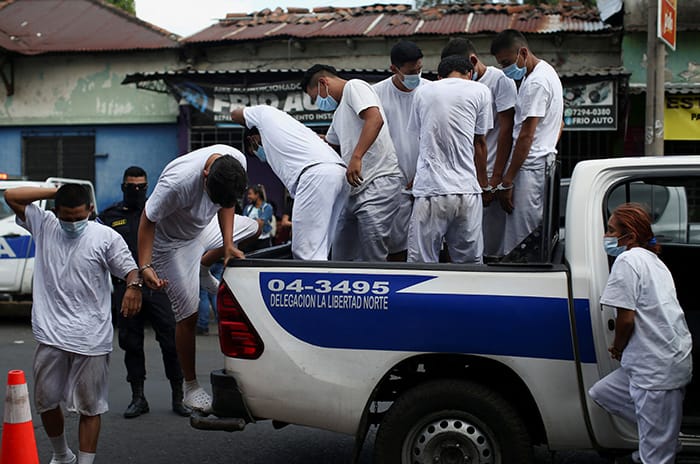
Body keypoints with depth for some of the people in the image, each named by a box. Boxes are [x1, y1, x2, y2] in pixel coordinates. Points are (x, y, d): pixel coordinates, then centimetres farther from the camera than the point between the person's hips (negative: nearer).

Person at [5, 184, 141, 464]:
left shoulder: (106, 237, -2)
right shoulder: (44, 226, 7)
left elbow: (129, 268, -6)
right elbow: (11, 196, 5)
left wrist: (133, 285, -30)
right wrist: (57, 192, 0)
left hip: (91, 338, -3)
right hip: (50, 335, 4)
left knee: (89, 406, 2)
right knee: (45, 401, 13)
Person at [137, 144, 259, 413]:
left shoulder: (238, 162, -23)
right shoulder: (178, 181, -42)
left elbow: (226, 203, -6)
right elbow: (147, 221, -31)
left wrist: (228, 246, -16)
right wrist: (145, 266, -39)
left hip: (205, 228, 7)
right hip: (173, 242, -7)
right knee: (188, 315, -4)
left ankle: (202, 267, 23)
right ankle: (190, 388, 11)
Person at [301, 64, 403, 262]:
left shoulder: (354, 87, -2)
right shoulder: (340, 112, 27)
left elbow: (375, 119, -20)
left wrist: (356, 157, -28)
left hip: (379, 181, -11)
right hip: (356, 189, 11)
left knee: (373, 258, -15)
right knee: (340, 258, 10)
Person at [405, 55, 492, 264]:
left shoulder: (422, 92, 11)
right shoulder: (480, 91, 6)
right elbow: (479, 143, 12)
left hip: (430, 191, 0)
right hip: (467, 190, 0)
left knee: (422, 264, 1)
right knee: (470, 263, 8)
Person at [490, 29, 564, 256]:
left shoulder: (535, 83, -16)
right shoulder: (546, 72, 17)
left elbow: (526, 136, -19)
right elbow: (560, 123, 27)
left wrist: (506, 181, -17)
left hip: (530, 167, -11)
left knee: (519, 244, -10)